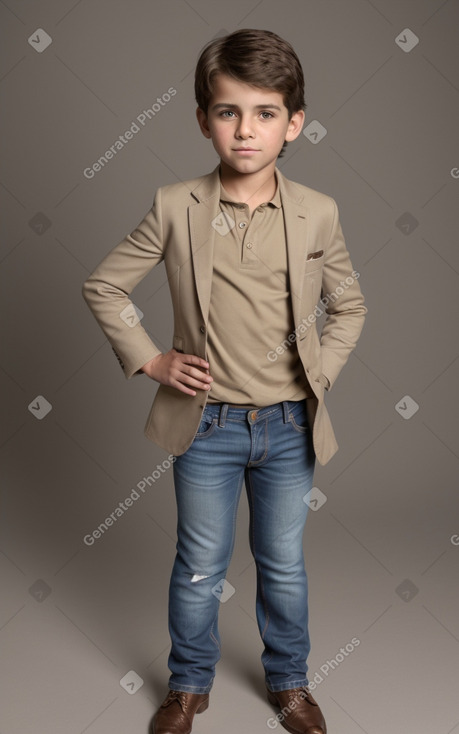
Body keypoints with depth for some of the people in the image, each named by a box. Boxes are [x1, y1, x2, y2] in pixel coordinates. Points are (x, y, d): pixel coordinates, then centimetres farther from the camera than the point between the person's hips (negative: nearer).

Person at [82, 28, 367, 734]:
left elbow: (348, 305, 8)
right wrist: (149, 359, -5)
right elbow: (104, 286, 2)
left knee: (284, 565, 18)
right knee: (200, 567, 15)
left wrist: (321, 373, -2)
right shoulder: (175, 207, -9)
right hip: (205, 424, -1)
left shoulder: (318, 213, -6)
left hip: (289, 427, 1)